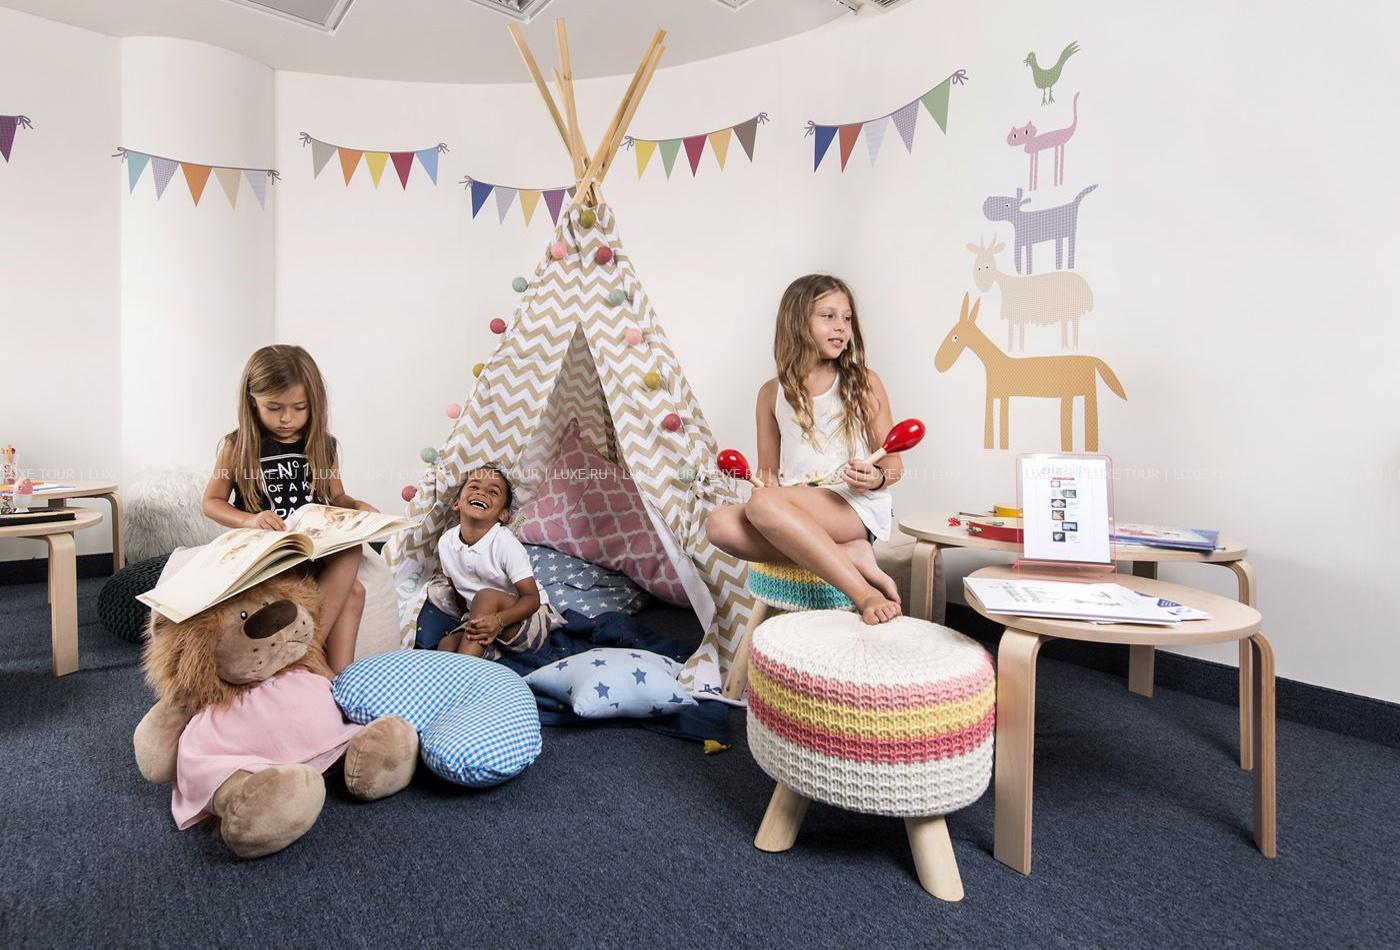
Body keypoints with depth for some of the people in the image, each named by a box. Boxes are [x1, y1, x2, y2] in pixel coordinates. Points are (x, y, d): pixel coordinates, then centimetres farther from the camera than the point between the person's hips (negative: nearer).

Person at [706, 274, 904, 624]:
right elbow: (768, 471, 17)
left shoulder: (864, 382, 7)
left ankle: (865, 593, -32)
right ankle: (853, 556, -27)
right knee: (719, 523, -27)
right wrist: (770, 487, -7)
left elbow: (893, 465, 7)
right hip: (794, 510, 4)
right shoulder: (773, 393, 14)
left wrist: (876, 478, -17)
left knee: (763, 503, -33)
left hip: (857, 507, -4)